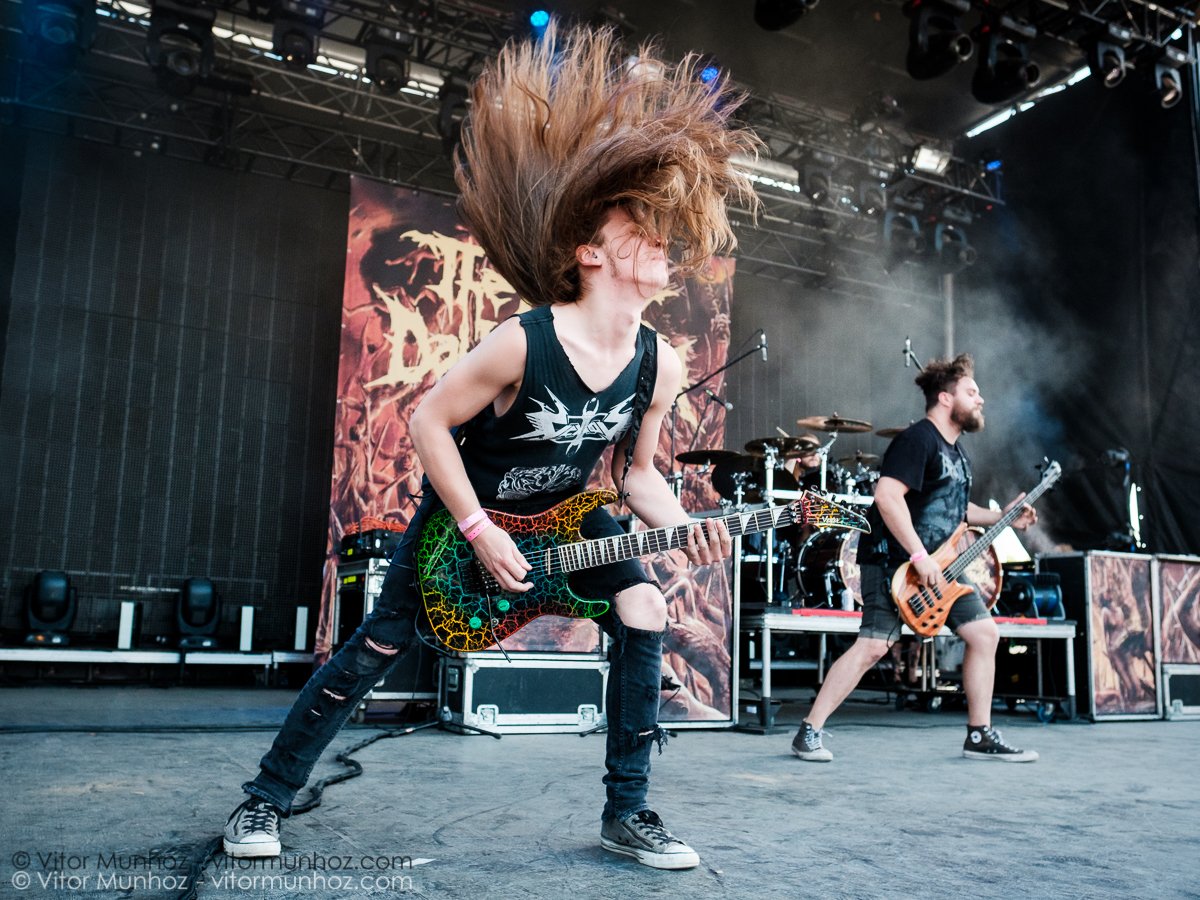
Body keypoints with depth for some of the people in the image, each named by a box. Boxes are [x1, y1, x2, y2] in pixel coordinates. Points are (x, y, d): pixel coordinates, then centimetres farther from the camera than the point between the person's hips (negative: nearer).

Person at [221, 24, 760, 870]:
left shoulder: (660, 364, -16)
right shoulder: (524, 341, -32)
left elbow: (637, 470, -3)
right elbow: (428, 422, -22)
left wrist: (682, 527, -22)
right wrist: (479, 531, -23)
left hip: (562, 509, 5)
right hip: (468, 503, -4)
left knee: (644, 611, -13)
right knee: (383, 642, -1)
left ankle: (628, 812, 2)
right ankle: (268, 796, 20)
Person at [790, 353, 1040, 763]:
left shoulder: (956, 451, 16)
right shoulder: (917, 440, -15)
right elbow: (887, 495, -27)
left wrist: (1001, 517, 17)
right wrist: (919, 556, -27)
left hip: (939, 563, 10)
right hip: (894, 561, -10)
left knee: (984, 633, 6)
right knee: (873, 645, -14)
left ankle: (979, 736, 16)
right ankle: (809, 732, -5)